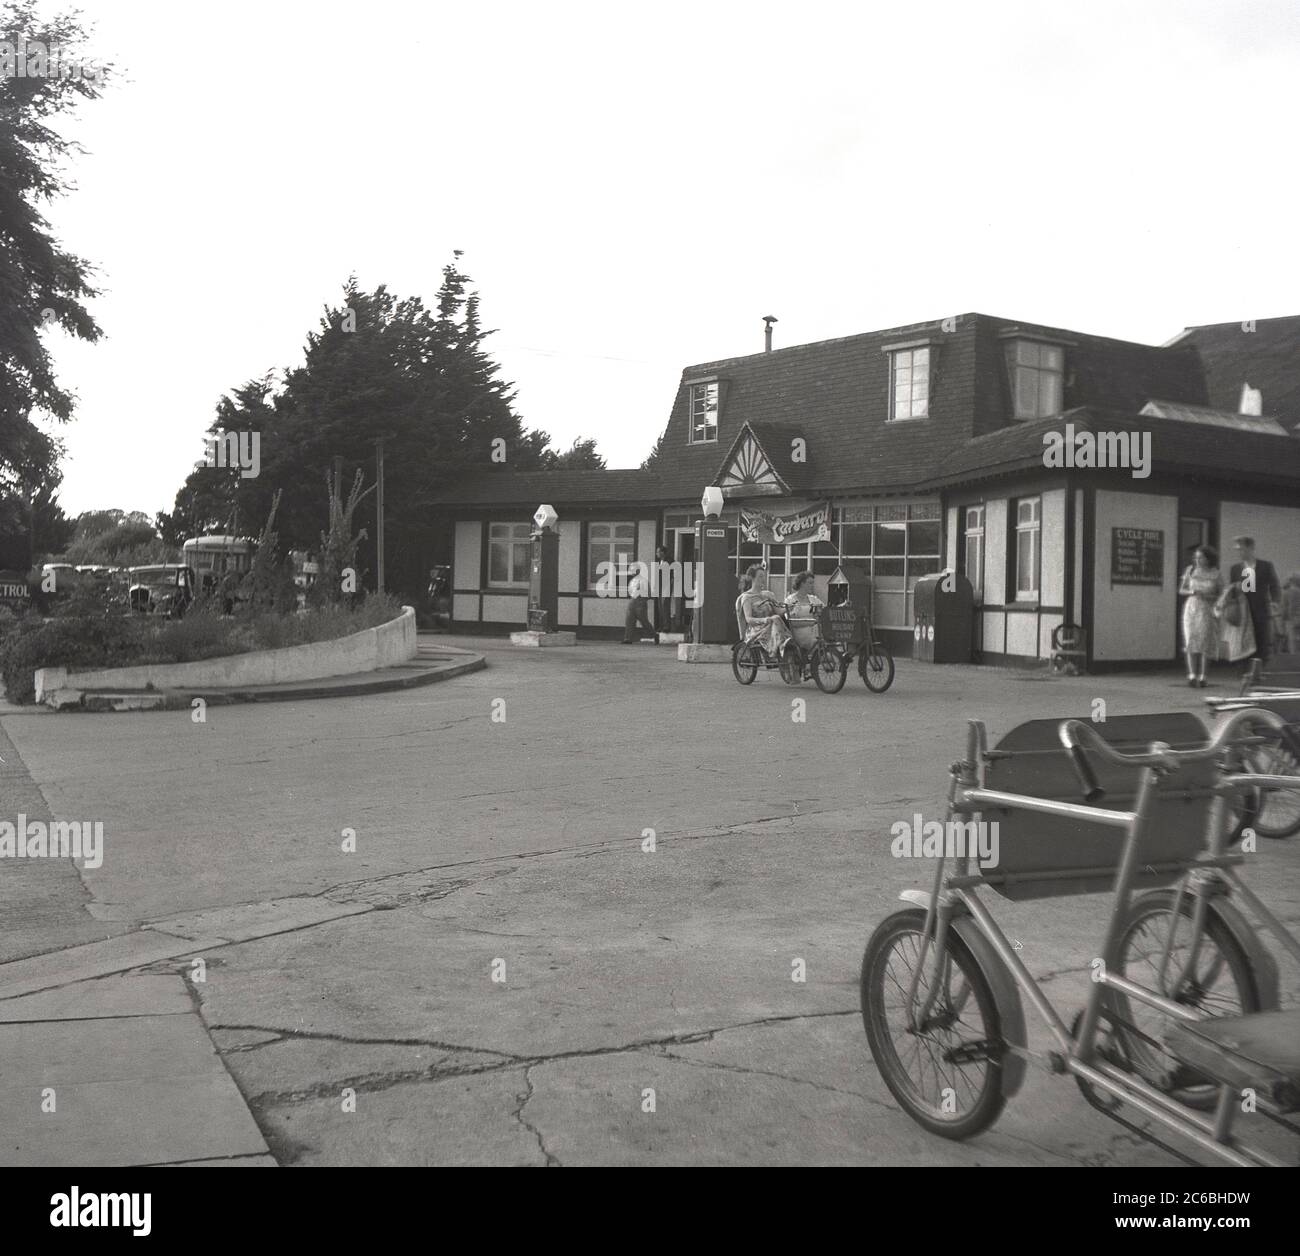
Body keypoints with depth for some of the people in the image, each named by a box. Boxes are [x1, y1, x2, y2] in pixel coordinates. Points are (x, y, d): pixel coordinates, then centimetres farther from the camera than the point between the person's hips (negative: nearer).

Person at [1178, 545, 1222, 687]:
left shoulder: (1216, 574, -1)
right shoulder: (1190, 570, 3)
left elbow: (1222, 595, 4)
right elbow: (1181, 590, 7)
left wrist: (1209, 597, -15)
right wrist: (1193, 592, -13)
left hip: (1207, 611, 0)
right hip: (1191, 609, 0)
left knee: (1203, 644, 1)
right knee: (1191, 643, -12)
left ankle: (1200, 677, 11)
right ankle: (1192, 676, -16)